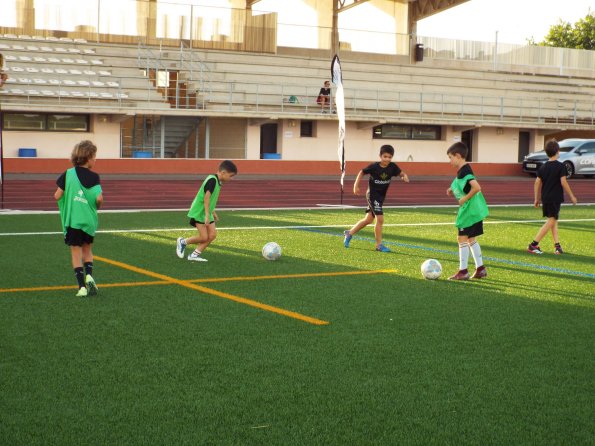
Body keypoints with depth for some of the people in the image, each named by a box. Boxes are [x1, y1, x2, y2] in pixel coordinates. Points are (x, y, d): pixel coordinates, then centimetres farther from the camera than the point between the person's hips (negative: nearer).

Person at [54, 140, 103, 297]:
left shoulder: (68, 174, -2)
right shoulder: (93, 176, -6)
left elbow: (57, 196, -6)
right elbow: (99, 198, -16)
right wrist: (97, 205, 7)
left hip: (72, 220, 0)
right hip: (89, 220, 0)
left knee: (76, 252, 6)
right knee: (87, 250, 19)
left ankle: (82, 286, 0)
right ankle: (89, 275, -4)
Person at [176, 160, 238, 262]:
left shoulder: (217, 181, 10)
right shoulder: (212, 180, -20)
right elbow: (206, 198, -27)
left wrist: (213, 213, 26)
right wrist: (207, 215, -29)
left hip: (207, 213, 9)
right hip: (199, 212, -9)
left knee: (213, 234, -2)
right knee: (204, 237, -9)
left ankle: (195, 254, 5)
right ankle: (183, 242, 13)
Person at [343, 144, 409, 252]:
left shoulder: (392, 167, -7)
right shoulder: (374, 167, -17)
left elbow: (401, 173, -1)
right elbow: (362, 172, -4)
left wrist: (405, 176, -25)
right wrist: (356, 185, -8)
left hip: (381, 196, 6)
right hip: (372, 195, -6)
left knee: (369, 219, 16)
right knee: (380, 219, -13)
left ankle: (349, 233, 34)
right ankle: (379, 245, -2)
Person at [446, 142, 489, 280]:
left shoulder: (464, 171, -19)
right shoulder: (463, 170, 12)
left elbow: (476, 187, -31)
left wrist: (465, 199, -21)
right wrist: (453, 191, 9)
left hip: (469, 210, -10)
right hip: (474, 210, 10)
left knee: (462, 238, -5)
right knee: (471, 238, 17)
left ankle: (463, 271, -1)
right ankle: (480, 268, 23)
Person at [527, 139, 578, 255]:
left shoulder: (543, 167, 6)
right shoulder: (560, 166, -10)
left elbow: (537, 182, 6)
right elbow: (563, 182, -14)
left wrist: (537, 199, 14)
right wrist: (572, 196, -5)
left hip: (545, 198, 7)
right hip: (555, 198, -7)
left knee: (553, 220, 16)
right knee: (551, 221, -3)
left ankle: (557, 246, 13)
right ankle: (534, 245, -10)